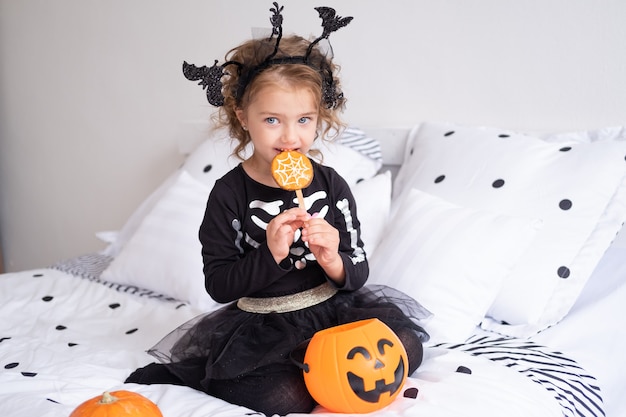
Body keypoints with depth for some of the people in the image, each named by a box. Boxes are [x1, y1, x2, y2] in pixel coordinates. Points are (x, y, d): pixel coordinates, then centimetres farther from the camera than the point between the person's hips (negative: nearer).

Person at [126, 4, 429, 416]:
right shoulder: (229, 194, -8)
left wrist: (333, 260, -20)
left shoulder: (331, 184, 1)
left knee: (407, 345, -16)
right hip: (261, 324, -4)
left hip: (331, 308, 4)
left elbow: (357, 273, 2)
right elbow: (219, 284, -9)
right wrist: (270, 254, -24)